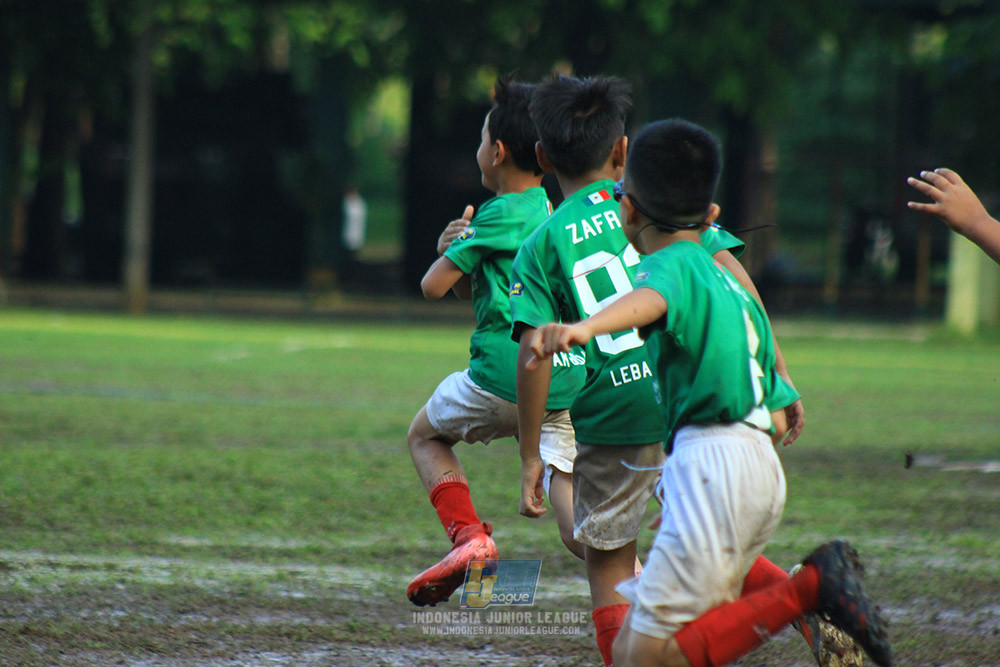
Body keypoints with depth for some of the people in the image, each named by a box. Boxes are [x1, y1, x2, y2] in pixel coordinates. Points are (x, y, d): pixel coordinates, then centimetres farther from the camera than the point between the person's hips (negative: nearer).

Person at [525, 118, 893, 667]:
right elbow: (778, 418, 28)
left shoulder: (671, 265, -3)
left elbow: (649, 300, -30)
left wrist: (584, 328, -51)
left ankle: (812, 587, -20)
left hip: (710, 463, -9)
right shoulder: (731, 285, 26)